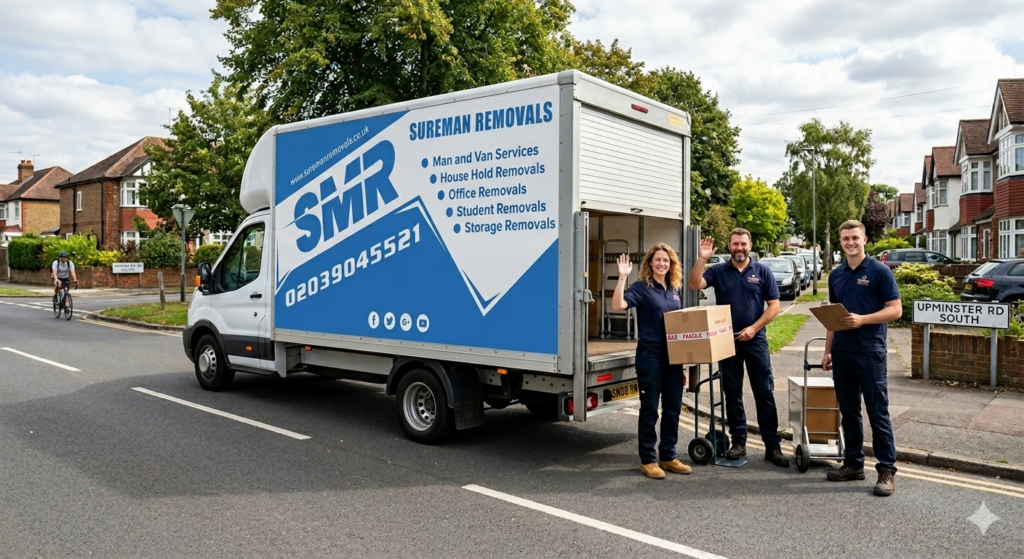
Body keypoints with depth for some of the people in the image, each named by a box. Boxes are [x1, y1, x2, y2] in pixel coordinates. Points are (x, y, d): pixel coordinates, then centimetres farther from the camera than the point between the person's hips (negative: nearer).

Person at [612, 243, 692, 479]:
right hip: (650, 356, -6)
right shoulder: (642, 287, -7)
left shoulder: (676, 289, 11)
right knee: (650, 409, 2)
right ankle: (647, 460, 13)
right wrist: (622, 277, -31)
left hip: (673, 356, 6)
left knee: (673, 408, 12)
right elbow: (617, 305, -24)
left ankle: (668, 456, 25)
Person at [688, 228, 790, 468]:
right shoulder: (718, 271, 3)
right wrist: (702, 258, -22)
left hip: (755, 340, -1)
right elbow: (695, 284, -13)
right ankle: (738, 442, 18)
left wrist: (753, 328, -11)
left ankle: (773, 446, 6)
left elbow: (774, 305, -1)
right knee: (732, 394, 8)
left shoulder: (762, 271, 2)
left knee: (764, 393, 0)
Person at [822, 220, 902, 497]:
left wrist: (862, 319, -21)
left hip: (870, 352, -6)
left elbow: (895, 309, -8)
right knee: (848, 411, 11)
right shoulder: (836, 275, 12)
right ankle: (853, 463, 21)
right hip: (841, 352, 6)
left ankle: (887, 469, 7)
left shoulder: (879, 271, -5)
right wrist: (828, 351, 13)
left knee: (878, 412, -1)